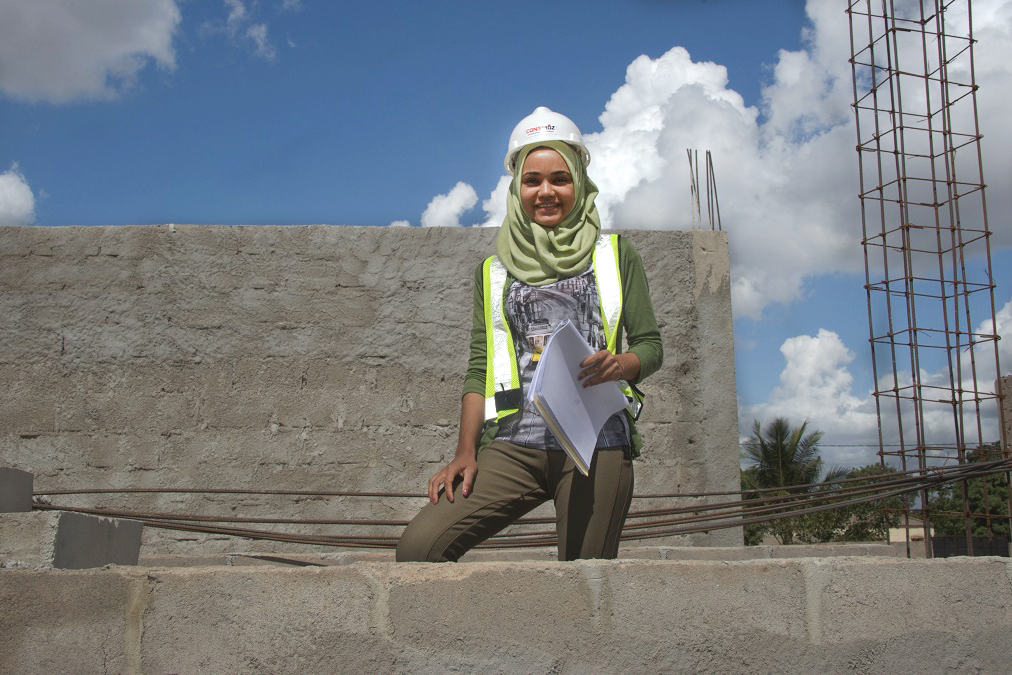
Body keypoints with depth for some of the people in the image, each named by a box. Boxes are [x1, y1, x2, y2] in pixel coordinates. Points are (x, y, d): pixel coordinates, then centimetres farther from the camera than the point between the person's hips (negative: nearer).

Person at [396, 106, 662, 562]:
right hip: (514, 444, 2)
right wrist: (465, 452, 3)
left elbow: (651, 343, 14)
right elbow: (478, 369, 16)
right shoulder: (493, 271, 20)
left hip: (597, 443, -1)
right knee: (417, 545, -18)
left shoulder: (614, 256, 16)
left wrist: (622, 364, -10)